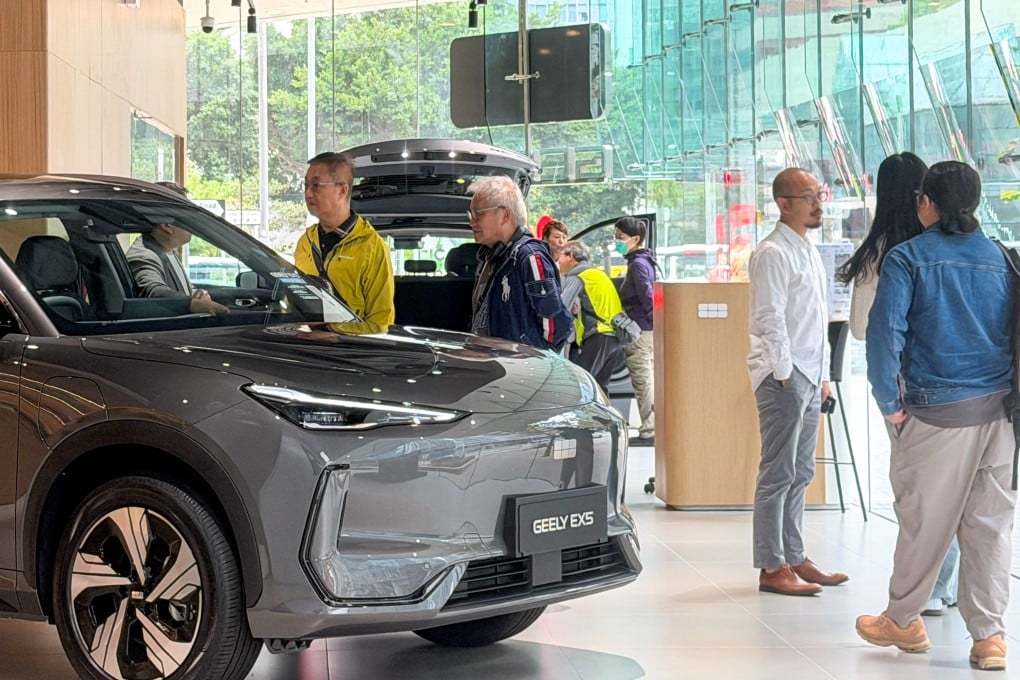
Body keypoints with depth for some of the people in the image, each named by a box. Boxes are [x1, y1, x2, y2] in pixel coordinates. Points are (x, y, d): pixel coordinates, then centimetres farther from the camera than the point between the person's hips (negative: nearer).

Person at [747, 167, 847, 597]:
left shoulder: (809, 252, 18)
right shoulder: (773, 253, -11)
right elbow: (771, 320, -16)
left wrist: (823, 375, 18)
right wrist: (785, 374, -16)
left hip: (809, 376, 9)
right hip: (784, 376, -9)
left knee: (799, 475, 11)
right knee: (778, 475, -6)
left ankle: (794, 559, 17)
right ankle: (772, 569, -3)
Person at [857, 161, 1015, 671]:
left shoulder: (908, 258, -6)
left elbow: (884, 332, -14)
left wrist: (889, 404, -6)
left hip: (937, 413, -4)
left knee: (924, 521, 9)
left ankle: (903, 620, 24)